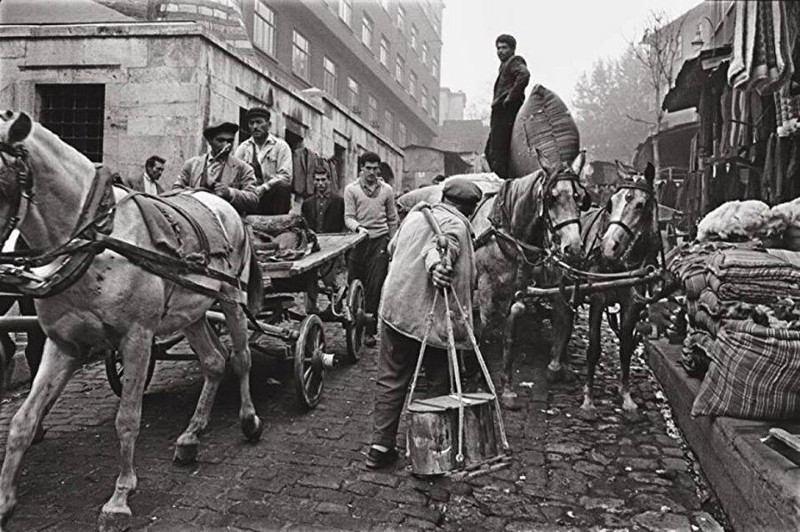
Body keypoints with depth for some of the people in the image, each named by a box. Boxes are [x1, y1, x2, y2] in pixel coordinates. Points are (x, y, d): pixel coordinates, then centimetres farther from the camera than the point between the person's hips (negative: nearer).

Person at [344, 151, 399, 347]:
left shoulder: (386, 190, 8)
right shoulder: (351, 189, 3)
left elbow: (392, 219, 14)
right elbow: (348, 217, -3)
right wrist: (358, 228, -24)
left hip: (380, 241, 0)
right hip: (358, 241, 0)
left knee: (374, 287, -4)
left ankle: (370, 330, 2)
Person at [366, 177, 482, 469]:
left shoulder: (416, 213, 14)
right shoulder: (456, 224, -5)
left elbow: (392, 247, 26)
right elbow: (441, 247, -28)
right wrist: (437, 265, -45)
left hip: (395, 308, 5)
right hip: (432, 314, -5)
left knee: (391, 379, 11)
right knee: (439, 381, 12)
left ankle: (380, 445, 10)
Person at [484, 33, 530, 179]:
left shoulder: (515, 61, -2)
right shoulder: (505, 65, 27)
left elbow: (524, 75, -23)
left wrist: (510, 98, -22)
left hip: (506, 112, -10)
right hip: (500, 114, 10)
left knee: (497, 152, -15)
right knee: (490, 151, 12)